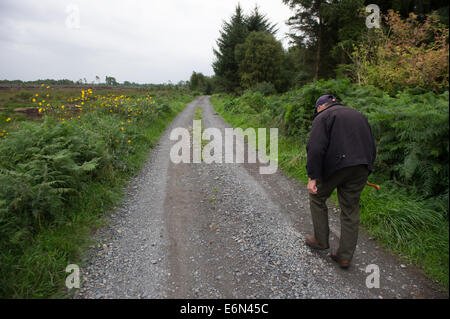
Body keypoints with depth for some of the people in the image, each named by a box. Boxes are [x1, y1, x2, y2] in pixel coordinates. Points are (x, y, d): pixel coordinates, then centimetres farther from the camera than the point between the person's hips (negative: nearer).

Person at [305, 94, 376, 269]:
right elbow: (372, 147, 23)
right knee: (350, 210, 13)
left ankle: (321, 240, 25)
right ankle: (345, 256, 20)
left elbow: (315, 148, -14)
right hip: (361, 168, 6)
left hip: (335, 166, -6)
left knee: (317, 198, 18)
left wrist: (312, 177, -16)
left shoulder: (323, 117, 2)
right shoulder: (359, 115, 24)